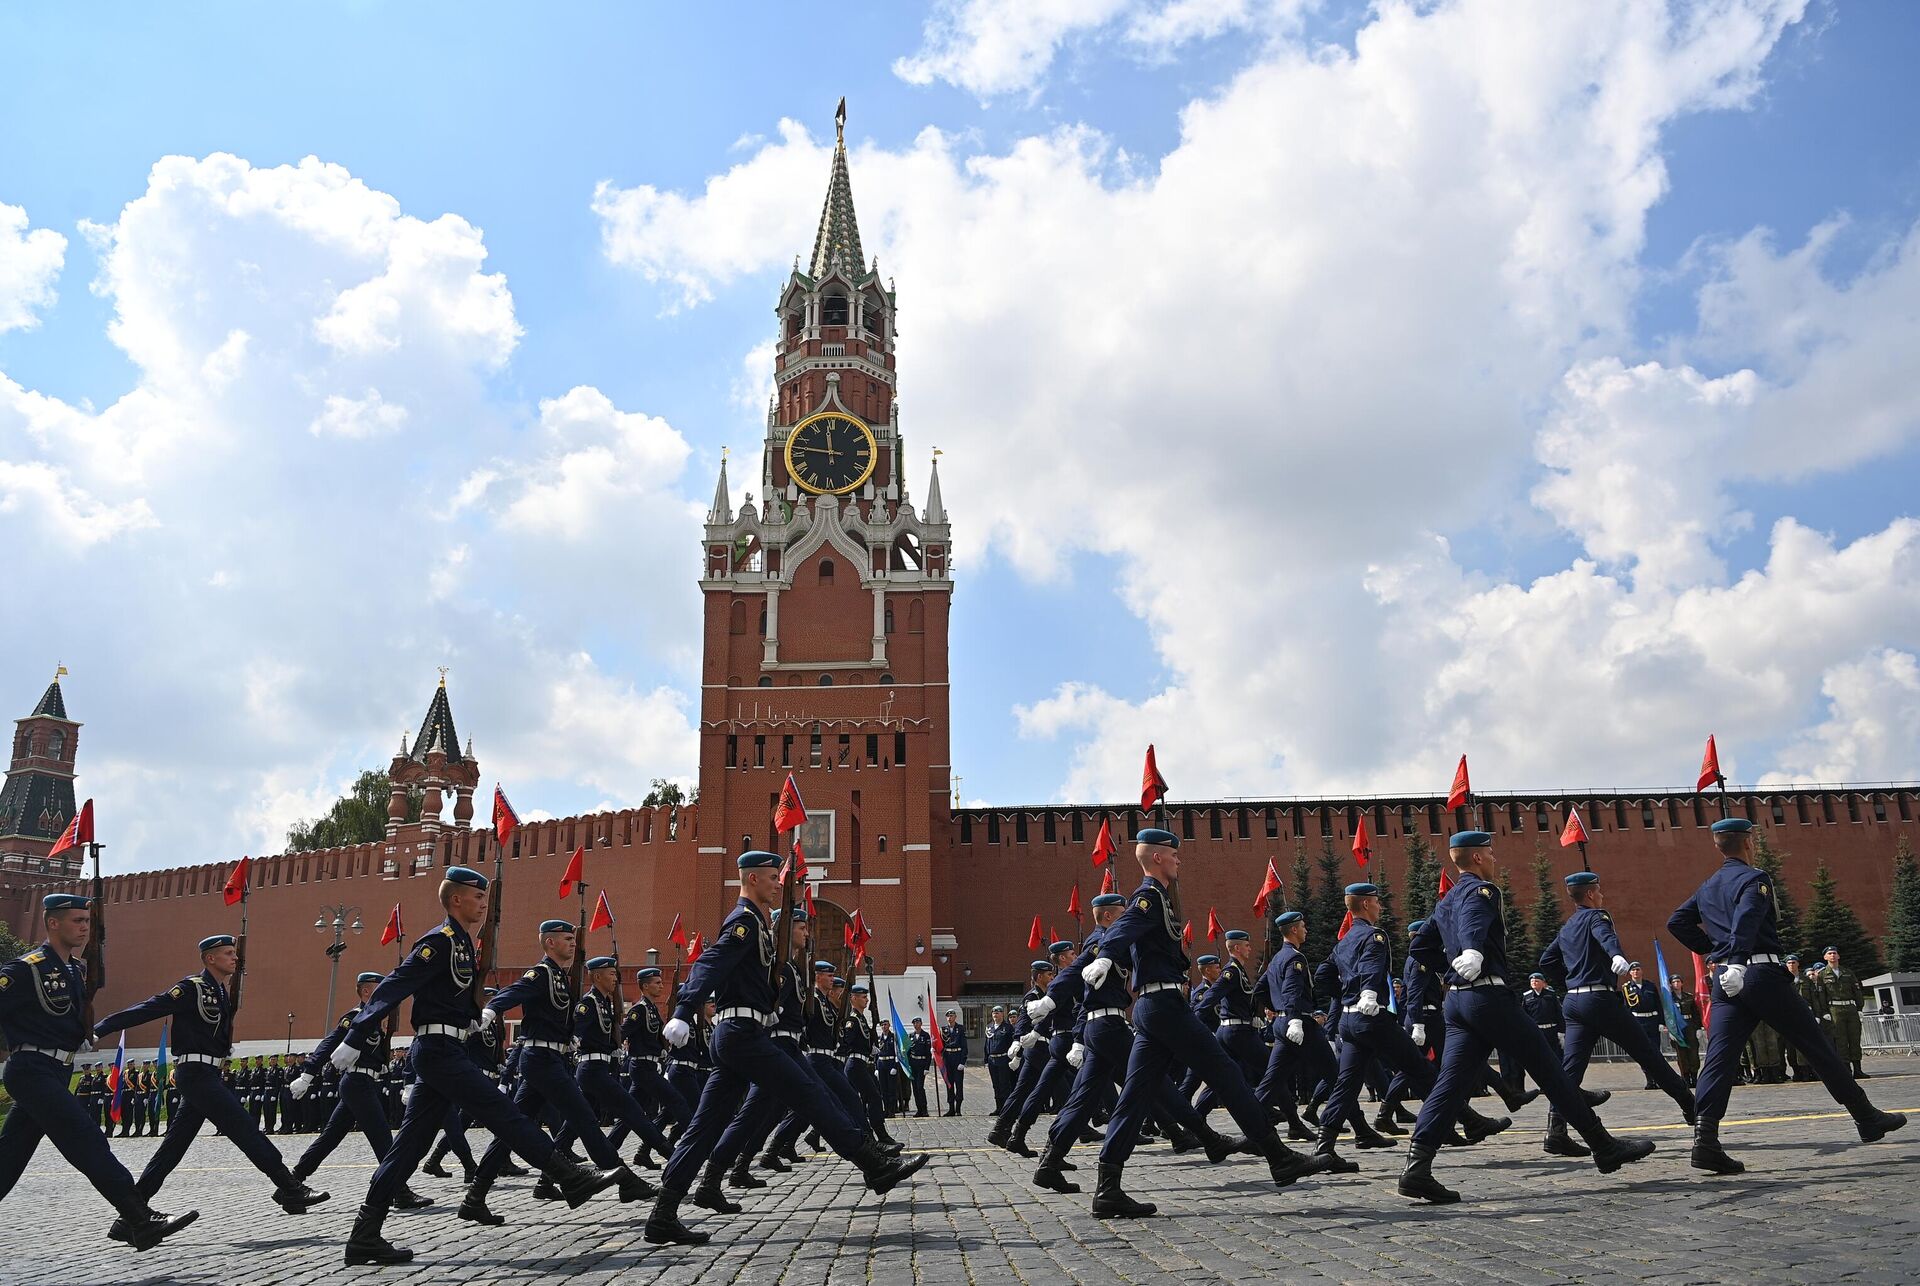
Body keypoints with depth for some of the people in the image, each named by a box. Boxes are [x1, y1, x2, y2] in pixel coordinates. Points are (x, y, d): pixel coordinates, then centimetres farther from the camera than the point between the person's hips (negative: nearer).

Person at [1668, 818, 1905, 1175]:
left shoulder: (1707, 888, 19)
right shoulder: (1754, 879, -3)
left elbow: (1676, 922, 20)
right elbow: (1745, 921, -21)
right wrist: (1738, 962, -33)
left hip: (1725, 981, 6)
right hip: (1763, 974, -6)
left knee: (1719, 1058, -5)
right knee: (1816, 1047, 9)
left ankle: (1705, 1138, -19)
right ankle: (1867, 1119, 22)